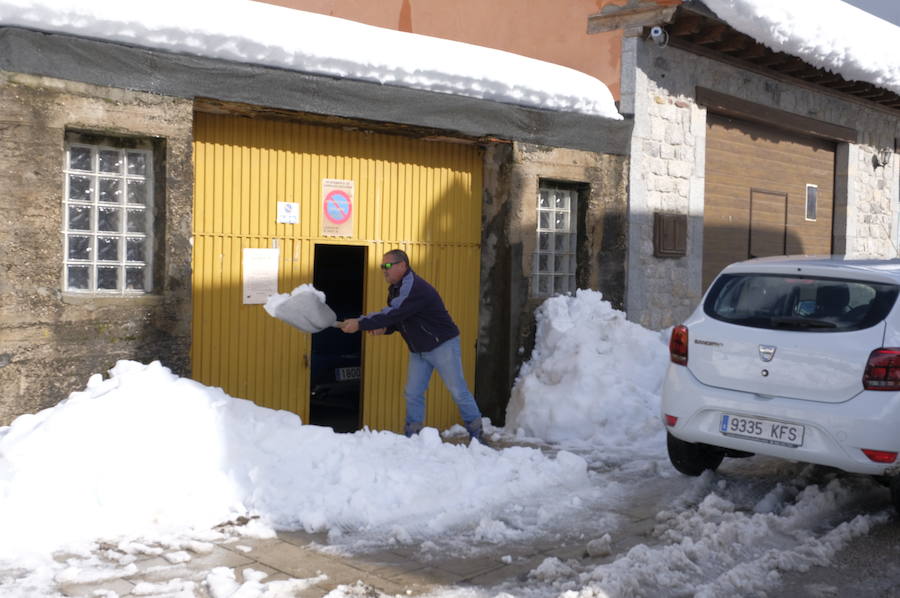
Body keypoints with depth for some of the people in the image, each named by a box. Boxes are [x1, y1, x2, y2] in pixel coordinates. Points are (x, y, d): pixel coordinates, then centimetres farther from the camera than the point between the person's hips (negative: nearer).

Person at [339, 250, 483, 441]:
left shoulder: (415, 288, -25)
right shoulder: (395, 288, 7)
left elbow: (394, 313, -32)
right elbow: (397, 318, 13)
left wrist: (360, 323, -30)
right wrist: (384, 328, -11)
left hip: (442, 346, -9)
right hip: (418, 351, 9)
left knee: (458, 391, -3)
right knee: (412, 394, 4)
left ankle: (476, 431, 9)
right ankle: (412, 435, 11)